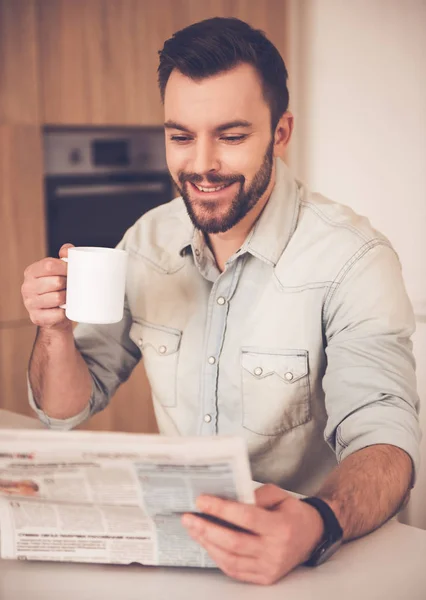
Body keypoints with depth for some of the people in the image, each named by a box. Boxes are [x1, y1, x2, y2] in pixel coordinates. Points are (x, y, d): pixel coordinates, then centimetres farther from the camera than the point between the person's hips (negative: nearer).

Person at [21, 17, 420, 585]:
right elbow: (68, 410, 5)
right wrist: (56, 330, -17)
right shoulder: (146, 243, -1)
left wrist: (318, 523, -43)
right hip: (172, 533, 2)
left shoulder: (352, 258, -16)